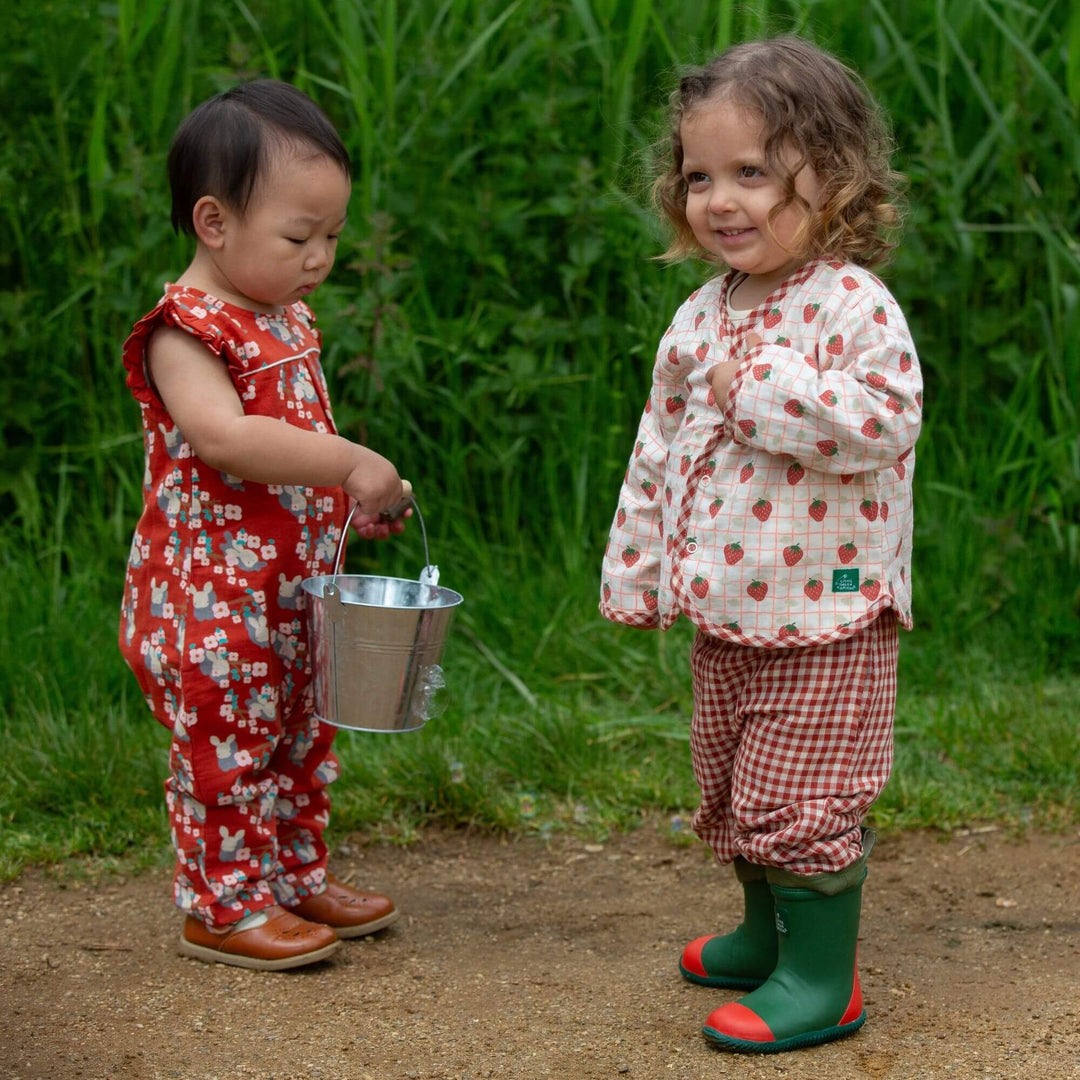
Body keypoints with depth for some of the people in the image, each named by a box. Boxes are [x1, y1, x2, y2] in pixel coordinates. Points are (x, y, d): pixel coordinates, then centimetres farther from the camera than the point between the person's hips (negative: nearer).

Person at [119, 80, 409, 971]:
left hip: (293, 589, 9)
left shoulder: (287, 318, 11)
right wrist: (350, 464, -31)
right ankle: (225, 906, 13)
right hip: (211, 596, -9)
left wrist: (353, 503, 10)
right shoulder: (185, 331, -18)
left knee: (302, 738, 18)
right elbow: (223, 438, -33)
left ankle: (298, 877, 32)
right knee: (227, 745, 0)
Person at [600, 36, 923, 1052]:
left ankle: (822, 978, 9)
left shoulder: (852, 304, -15)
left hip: (824, 613, -8)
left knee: (799, 798, -4)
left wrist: (757, 390, -25)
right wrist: (637, 572, 16)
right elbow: (657, 453, 15)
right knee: (732, 788, 20)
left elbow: (885, 419, -30)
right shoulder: (699, 319, 7)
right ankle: (767, 934, 39)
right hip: (725, 614, 8)